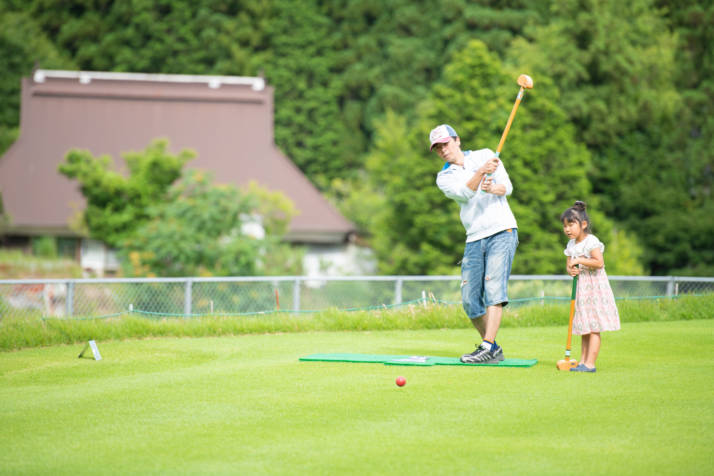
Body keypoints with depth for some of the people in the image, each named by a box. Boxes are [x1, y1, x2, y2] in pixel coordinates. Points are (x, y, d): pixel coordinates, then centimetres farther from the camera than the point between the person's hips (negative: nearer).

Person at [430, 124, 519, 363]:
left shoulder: (484, 155, 8)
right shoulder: (444, 178, 9)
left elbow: (507, 187, -2)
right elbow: (464, 193, -12)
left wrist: (493, 188, -25)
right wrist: (481, 173, -30)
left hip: (502, 231, -4)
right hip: (475, 239, 4)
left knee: (494, 286, -19)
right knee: (470, 300, 0)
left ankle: (487, 348, -26)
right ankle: (494, 348, 16)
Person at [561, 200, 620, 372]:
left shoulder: (591, 241, -13)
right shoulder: (571, 245, 12)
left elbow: (599, 262, -22)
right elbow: (569, 264, 15)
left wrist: (579, 261, -22)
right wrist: (570, 269, -8)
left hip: (595, 286, -8)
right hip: (581, 287, 8)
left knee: (593, 328, -9)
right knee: (584, 329, 12)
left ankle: (590, 363, -12)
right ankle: (583, 361, 16)